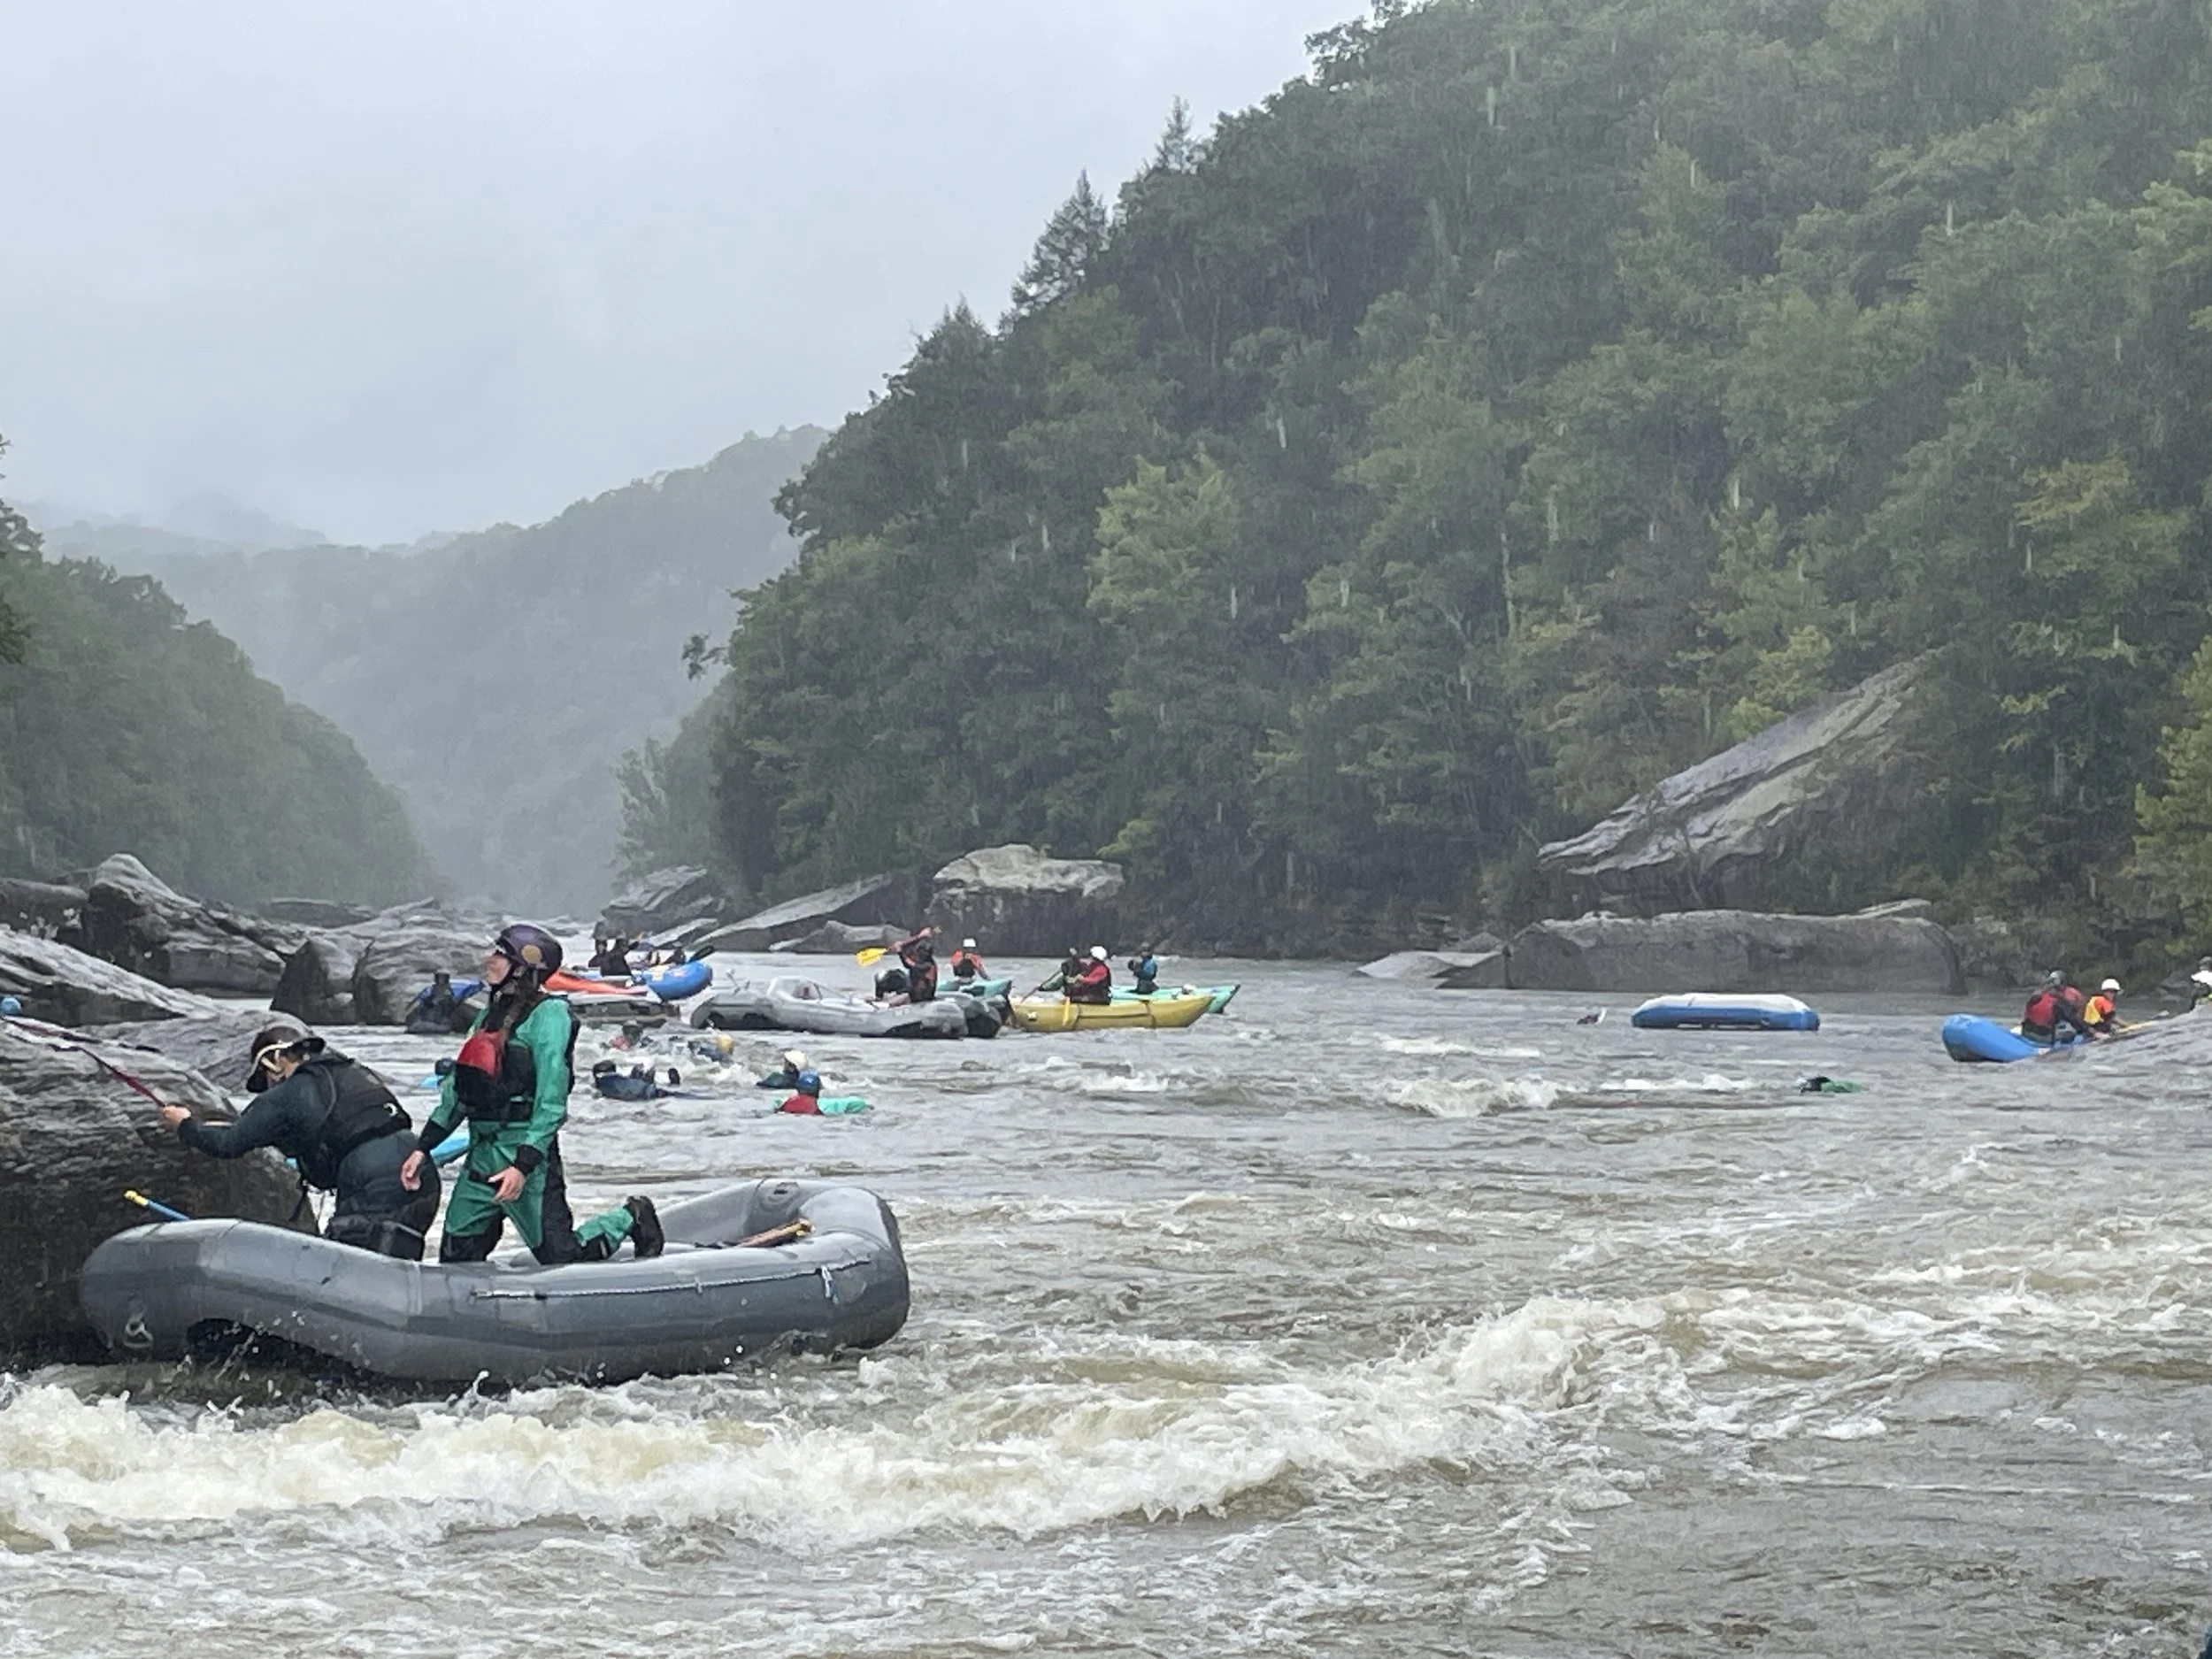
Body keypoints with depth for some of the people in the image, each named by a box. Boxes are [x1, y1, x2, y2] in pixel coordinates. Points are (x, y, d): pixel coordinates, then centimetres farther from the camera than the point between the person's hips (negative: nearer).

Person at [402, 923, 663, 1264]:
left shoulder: (547, 1015, -10)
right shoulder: (490, 1015, 15)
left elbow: (551, 1101, -16)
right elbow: (456, 1091, 18)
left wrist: (523, 1165, -23)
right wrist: (423, 1148, 11)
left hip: (526, 1151, -8)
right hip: (482, 1151, 8)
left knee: (561, 1255, -3)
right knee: (455, 1258, 5)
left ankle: (630, 1219, 21)